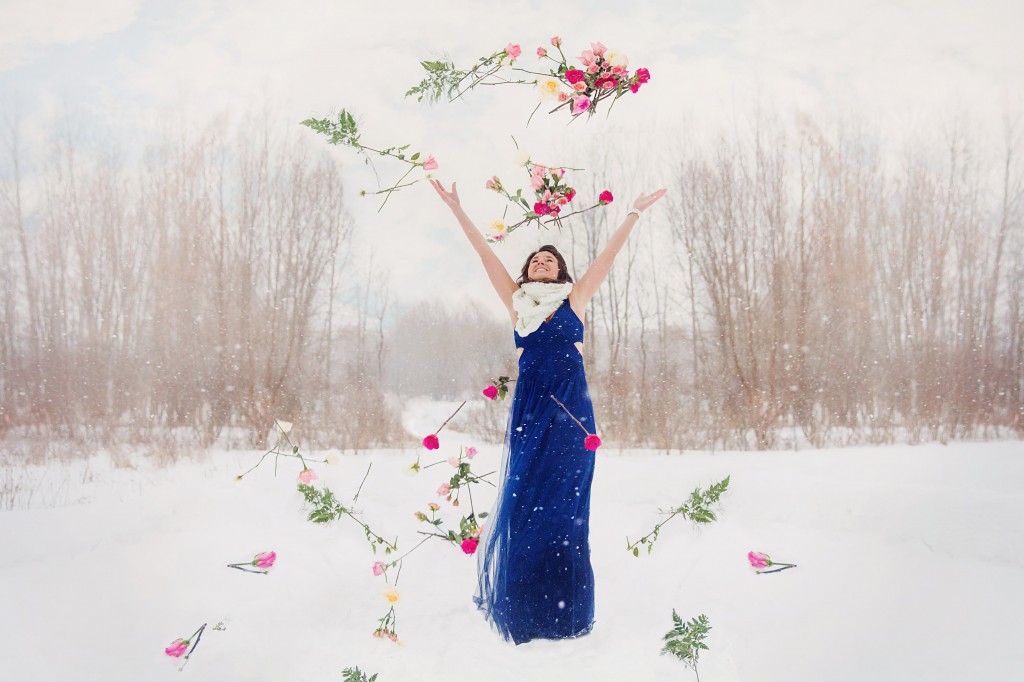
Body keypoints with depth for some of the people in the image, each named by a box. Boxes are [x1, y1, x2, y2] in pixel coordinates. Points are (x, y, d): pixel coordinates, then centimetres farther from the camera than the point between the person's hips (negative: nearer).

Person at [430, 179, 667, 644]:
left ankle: (564, 615, 5)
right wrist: (456, 208, 14)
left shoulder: (574, 301, 10)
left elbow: (608, 255, 12)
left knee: (564, 510, -2)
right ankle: (520, 613, 13)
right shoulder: (517, 303, 12)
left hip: (570, 414, -1)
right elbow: (486, 254, 12)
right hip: (529, 413, 1)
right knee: (523, 506, 1)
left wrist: (635, 213, 13)